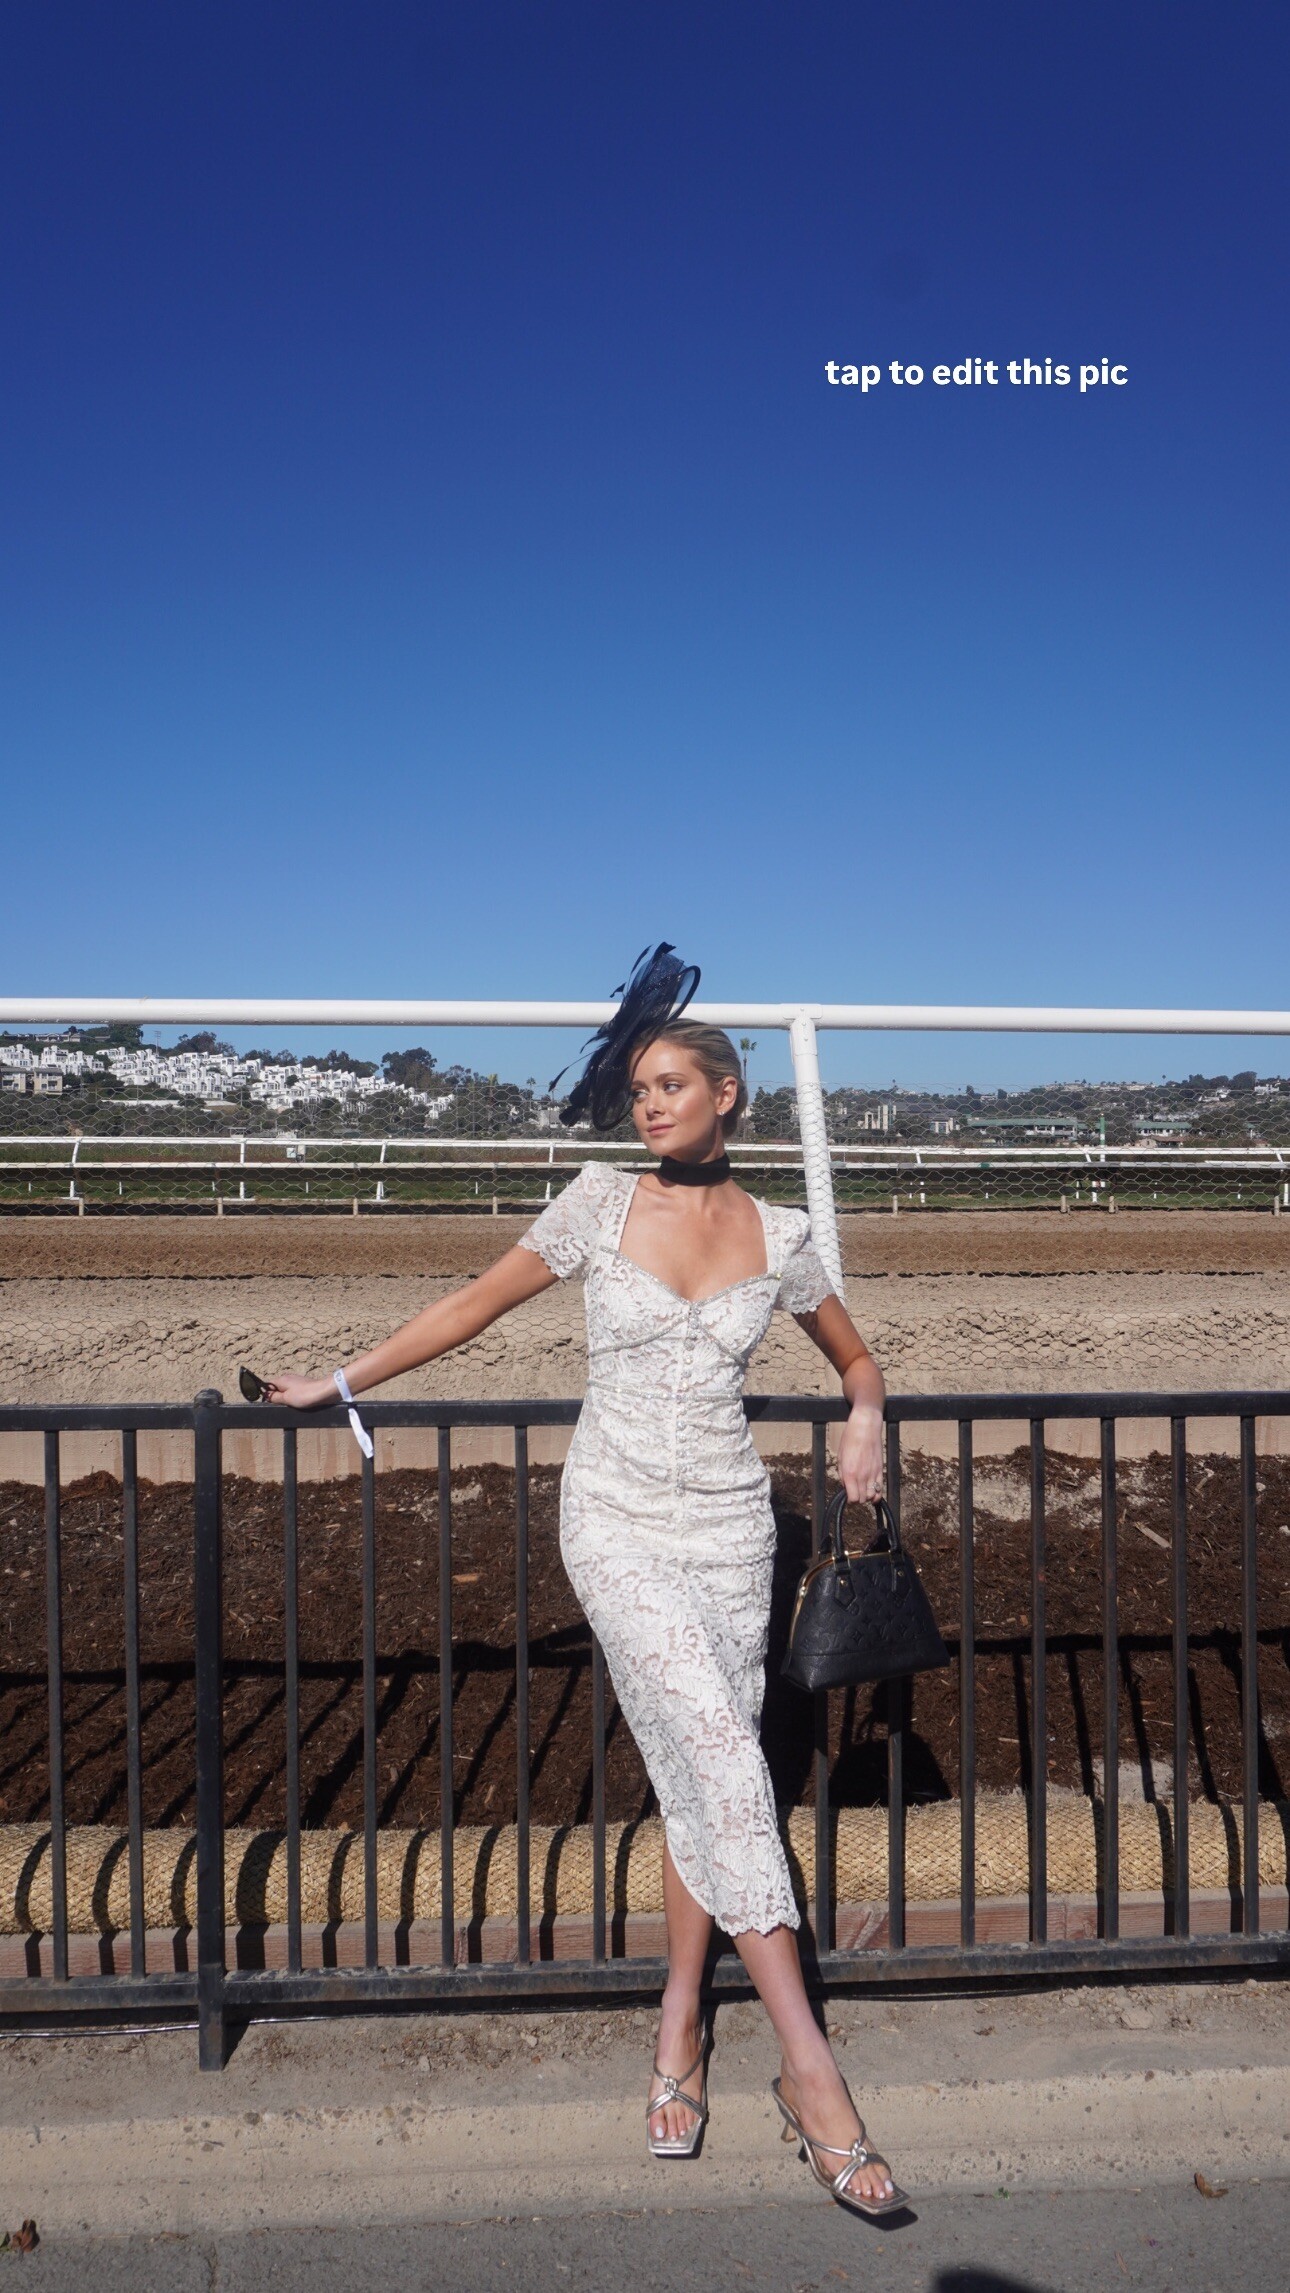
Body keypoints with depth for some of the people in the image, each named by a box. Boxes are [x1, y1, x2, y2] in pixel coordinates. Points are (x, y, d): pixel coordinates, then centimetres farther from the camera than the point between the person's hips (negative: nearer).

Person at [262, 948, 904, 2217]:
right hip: (616, 1519, -2)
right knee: (721, 1755, -16)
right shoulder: (602, 1201, -2)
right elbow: (477, 1302, 7)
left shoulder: (779, 1235, 2)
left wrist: (864, 1421, -6)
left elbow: (857, 1359, 17)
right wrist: (340, 1381, 11)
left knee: (702, 1779, 7)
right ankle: (807, 2063, -9)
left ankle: (680, 2027, 27)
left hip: (728, 1525, 3)